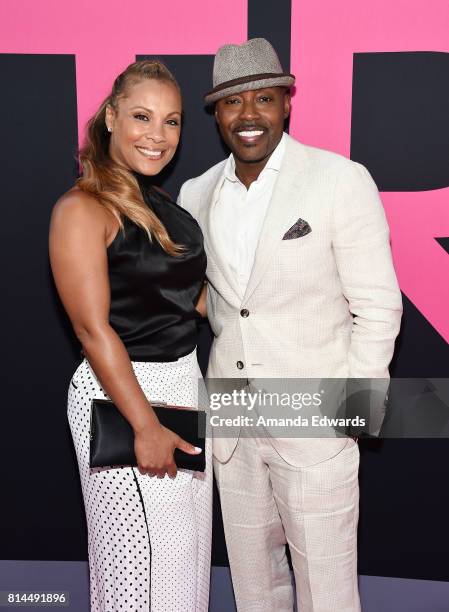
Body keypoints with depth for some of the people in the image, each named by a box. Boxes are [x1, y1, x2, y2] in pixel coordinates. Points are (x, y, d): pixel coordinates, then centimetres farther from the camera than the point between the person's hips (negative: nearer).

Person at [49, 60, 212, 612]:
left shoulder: (162, 205, 10)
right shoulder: (82, 208, -14)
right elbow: (93, 328, -18)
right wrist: (145, 426, -19)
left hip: (184, 381, 8)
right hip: (118, 391, -8)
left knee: (185, 552, 19)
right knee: (141, 563, 6)